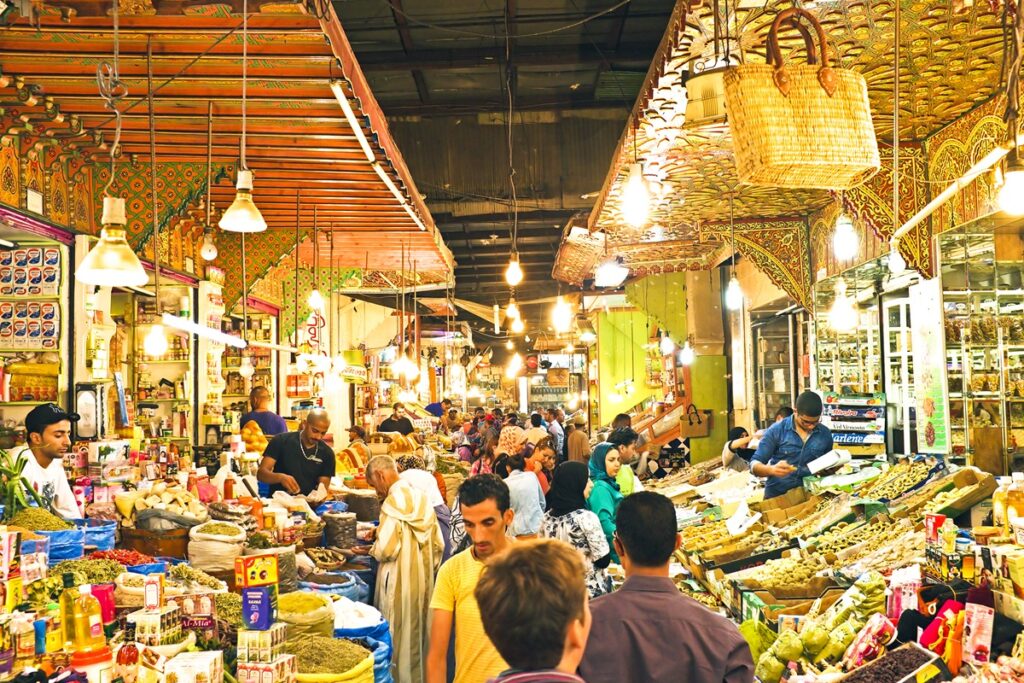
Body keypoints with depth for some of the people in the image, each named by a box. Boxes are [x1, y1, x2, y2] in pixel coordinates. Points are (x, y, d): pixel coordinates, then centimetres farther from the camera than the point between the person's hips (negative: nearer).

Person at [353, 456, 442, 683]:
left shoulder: (394, 500, -17)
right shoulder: (421, 497, 7)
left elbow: (385, 548, -20)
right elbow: (437, 544, 11)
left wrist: (370, 550, 0)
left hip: (400, 581, -8)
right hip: (423, 578, 8)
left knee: (398, 640, 4)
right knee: (419, 635, 17)